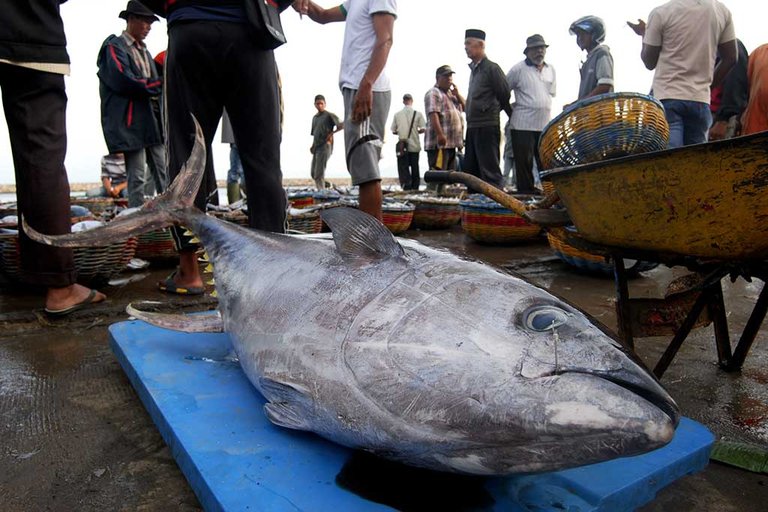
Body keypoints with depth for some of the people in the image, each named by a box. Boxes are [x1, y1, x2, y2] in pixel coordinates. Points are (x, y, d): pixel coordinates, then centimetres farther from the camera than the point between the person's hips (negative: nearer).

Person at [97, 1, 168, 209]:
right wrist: (160, 84, -12)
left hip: (152, 120, 7)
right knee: (137, 177, -6)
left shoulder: (143, 50, 21)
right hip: (130, 122, -7)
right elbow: (124, 80, -16)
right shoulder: (114, 46, -2)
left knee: (163, 175, 4)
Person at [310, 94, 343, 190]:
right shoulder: (314, 117, 19)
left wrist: (332, 133, -12)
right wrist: (312, 146, 9)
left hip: (325, 147, -8)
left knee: (319, 174, -14)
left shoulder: (329, 115, -2)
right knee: (313, 173, 10)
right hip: (316, 148, 8)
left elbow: (342, 125, -10)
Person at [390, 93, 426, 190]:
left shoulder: (397, 114, 1)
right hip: (414, 145, 0)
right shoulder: (418, 114, -2)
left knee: (403, 168, -1)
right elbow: (423, 129, -6)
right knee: (415, 167, 11)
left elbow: (393, 131, 3)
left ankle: (406, 187, -16)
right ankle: (415, 188, 15)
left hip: (402, 145, 0)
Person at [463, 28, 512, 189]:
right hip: (472, 127, 9)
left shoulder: (491, 68, -8)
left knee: (489, 170, -9)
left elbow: (504, 95, -6)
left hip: (487, 126, -9)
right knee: (470, 169, 12)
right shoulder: (473, 69, 17)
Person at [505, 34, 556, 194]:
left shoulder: (551, 70, 14)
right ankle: (526, 194, 5)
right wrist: (510, 107, 6)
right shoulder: (518, 69, -2)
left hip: (545, 125, 5)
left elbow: (552, 93, 21)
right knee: (524, 164, -2)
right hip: (523, 125, -5)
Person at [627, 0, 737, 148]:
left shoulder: (661, 12, -4)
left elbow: (649, 62, 2)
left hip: (667, 97, -4)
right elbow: (730, 58, 10)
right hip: (701, 100, 4)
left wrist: (644, 34, 19)